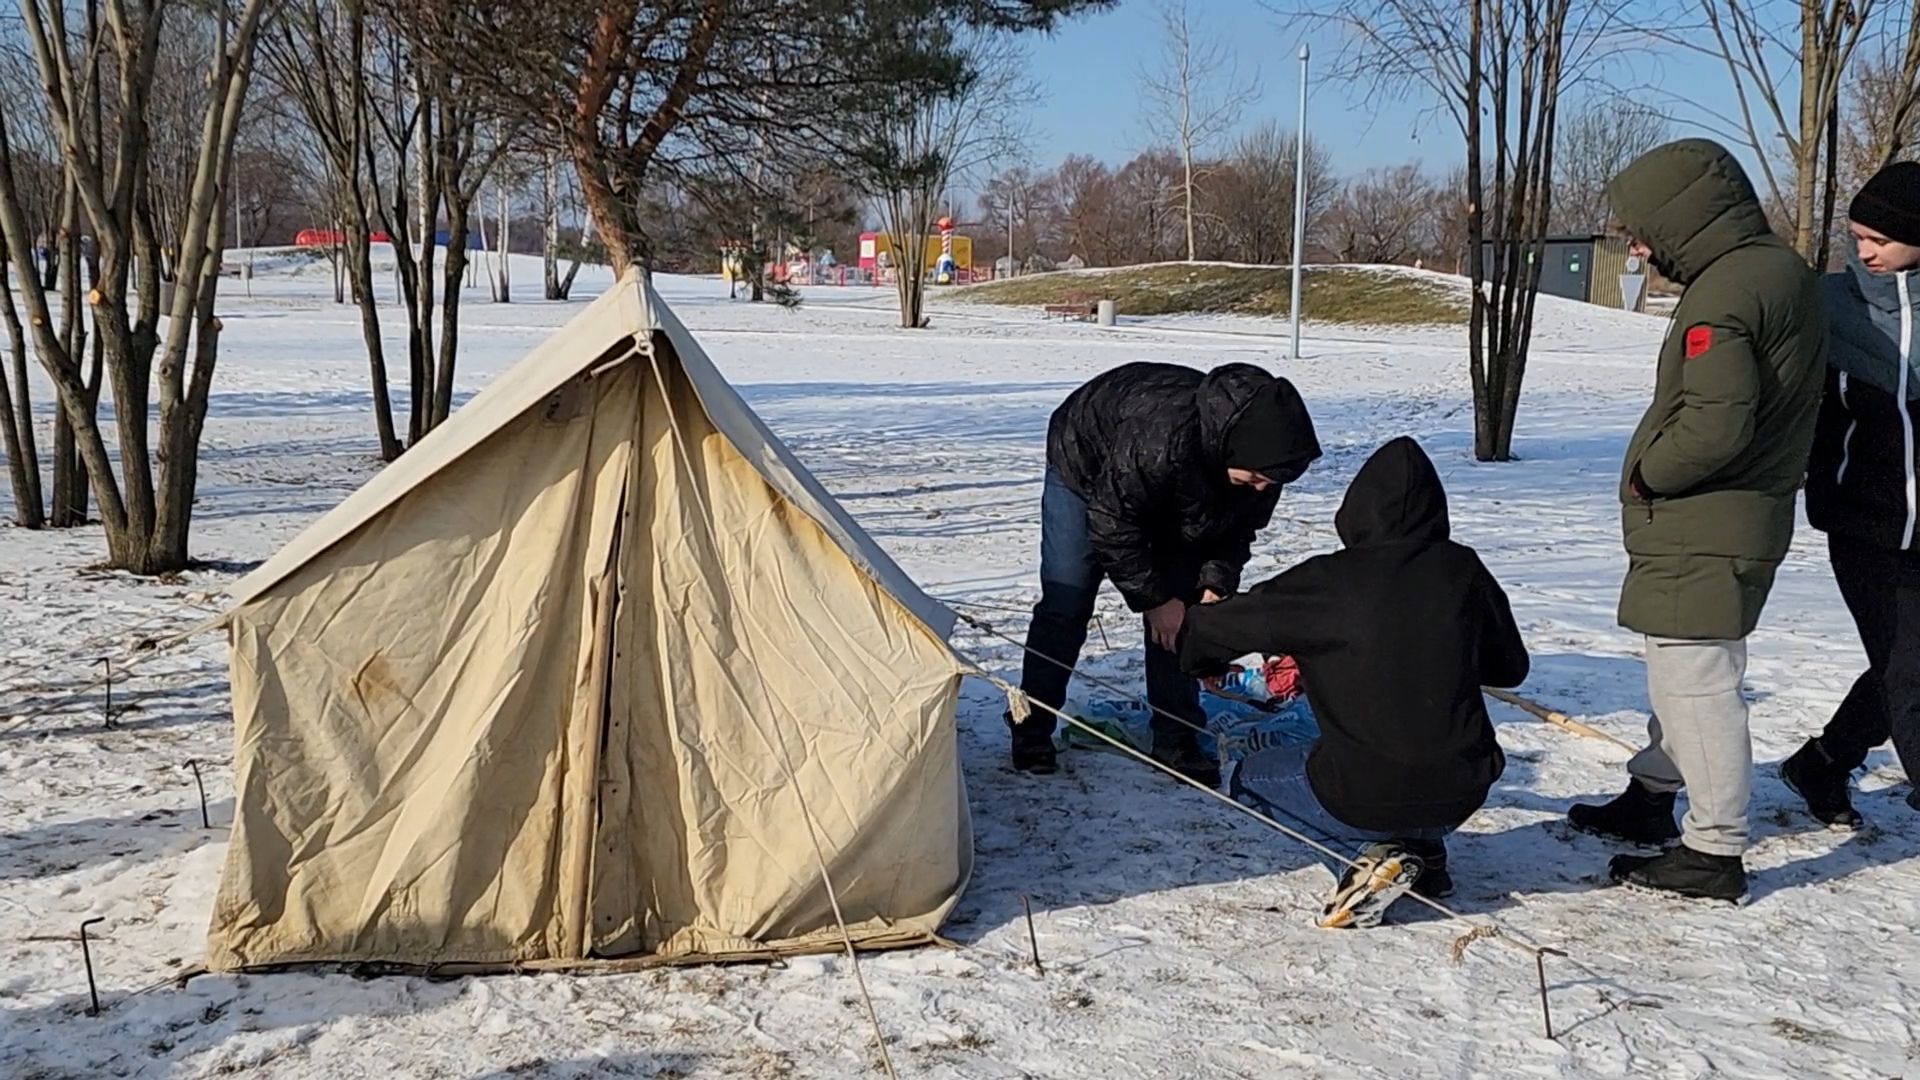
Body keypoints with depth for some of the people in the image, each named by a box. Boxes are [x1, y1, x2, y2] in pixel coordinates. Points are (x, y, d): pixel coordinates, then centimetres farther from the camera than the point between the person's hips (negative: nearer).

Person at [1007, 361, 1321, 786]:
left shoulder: (1264, 452, -26)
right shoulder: (1159, 436, -46)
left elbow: (1239, 528, -7)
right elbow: (1113, 523, -33)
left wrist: (1216, 585, -21)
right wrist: (1153, 598, -26)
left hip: (1174, 499, 5)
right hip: (1086, 471, -5)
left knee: (1181, 609, -3)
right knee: (1066, 604, -10)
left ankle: (1175, 738, 6)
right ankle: (1031, 731, 3)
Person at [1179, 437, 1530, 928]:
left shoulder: (1328, 582, -12)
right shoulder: (1463, 570, -2)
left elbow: (1218, 626, -2)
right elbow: (1512, 667, 11)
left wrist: (1202, 659, 21)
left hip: (1367, 797, -5)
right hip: (1461, 795, 5)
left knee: (1250, 778, 22)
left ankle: (1366, 854, 1)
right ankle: (1424, 851, 18)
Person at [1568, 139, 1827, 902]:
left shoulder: (1725, 291, -21)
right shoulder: (1780, 268, 11)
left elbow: (1714, 426, -30)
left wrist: (1647, 474, -12)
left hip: (1701, 534, -11)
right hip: (1742, 518, 11)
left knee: (1695, 682, -3)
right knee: (1680, 670, 22)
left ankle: (1715, 852, 6)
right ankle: (1652, 795, 37)